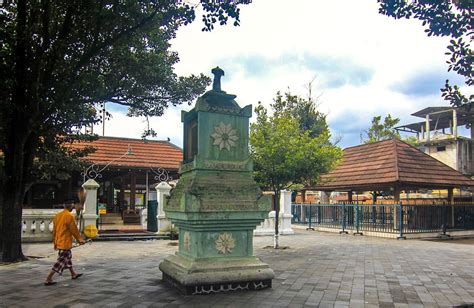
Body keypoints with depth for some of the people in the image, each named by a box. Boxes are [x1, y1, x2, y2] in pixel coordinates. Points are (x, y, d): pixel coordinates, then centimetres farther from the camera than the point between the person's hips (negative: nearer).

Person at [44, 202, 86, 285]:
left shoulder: (57, 215, 8)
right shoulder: (69, 216, -17)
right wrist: (80, 240, -1)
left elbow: (54, 230, 13)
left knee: (68, 257, 22)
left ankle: (73, 274, 35)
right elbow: (74, 230, -13)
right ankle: (48, 279, -5)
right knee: (61, 261, -4)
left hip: (58, 242, 9)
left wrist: (55, 243, 20)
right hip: (65, 243, -9)